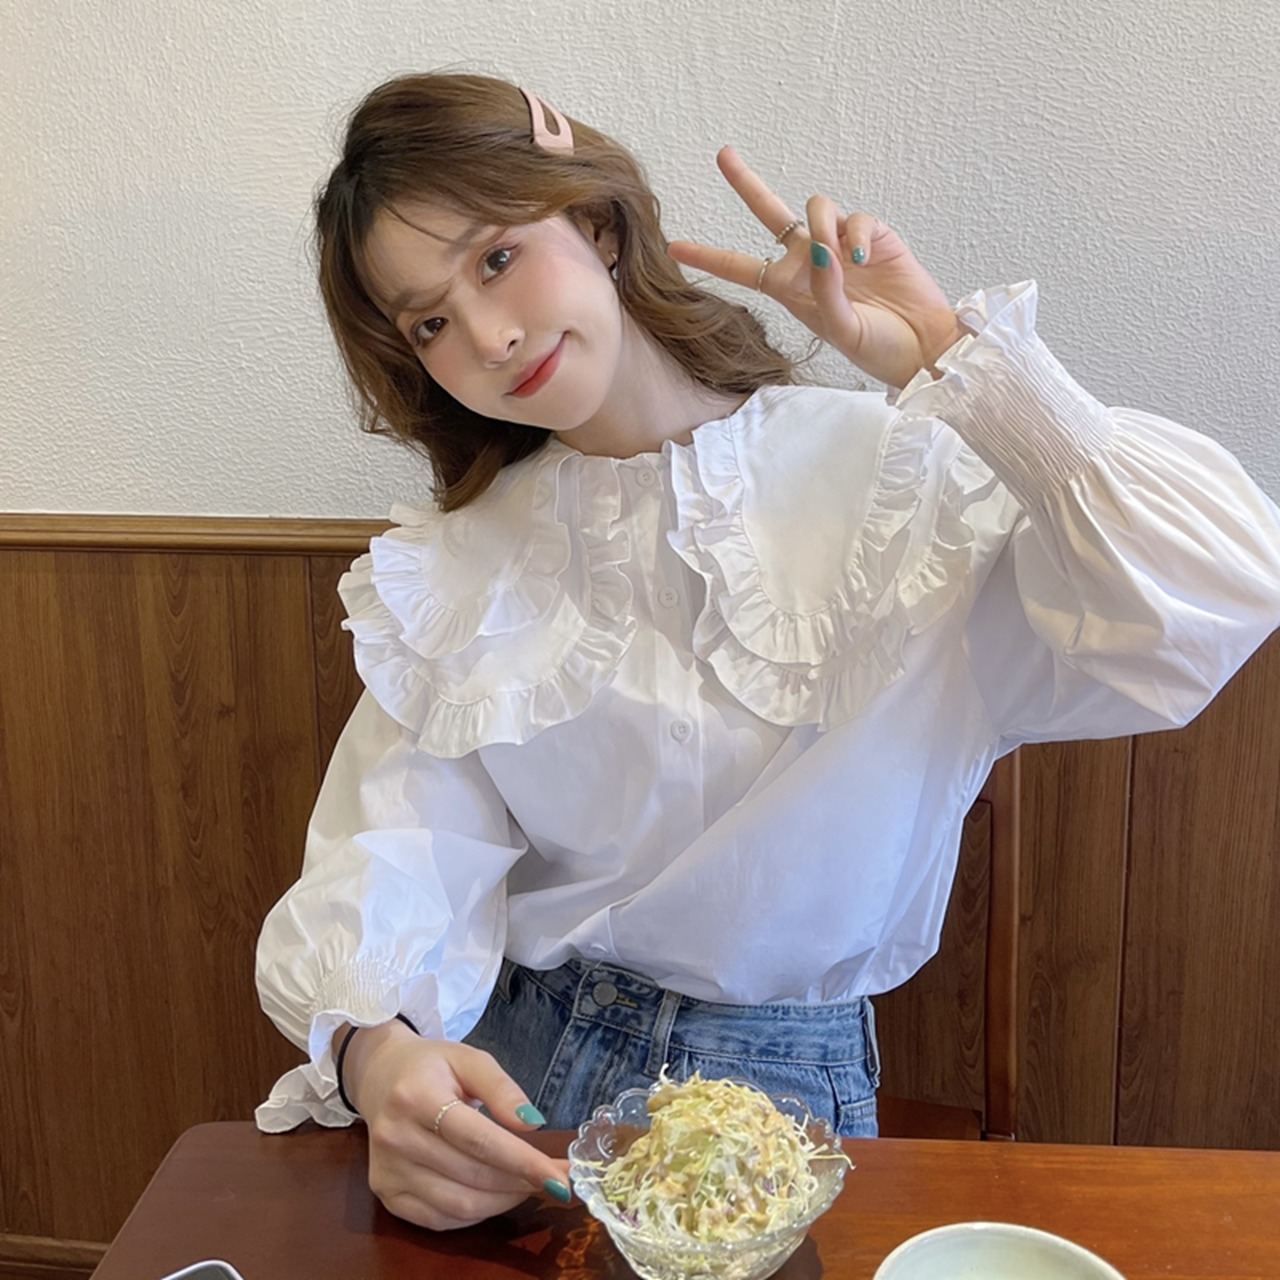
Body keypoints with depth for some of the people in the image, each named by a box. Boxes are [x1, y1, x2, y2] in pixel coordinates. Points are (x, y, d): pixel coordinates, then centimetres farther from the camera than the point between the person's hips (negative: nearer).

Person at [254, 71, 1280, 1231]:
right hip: (501, 1062, 3)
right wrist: (378, 1054, -27)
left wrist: (947, 354, -16)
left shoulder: (891, 481, -6)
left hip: (782, 1077, -2)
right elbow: (390, 871, -6)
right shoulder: (451, 578, 4)